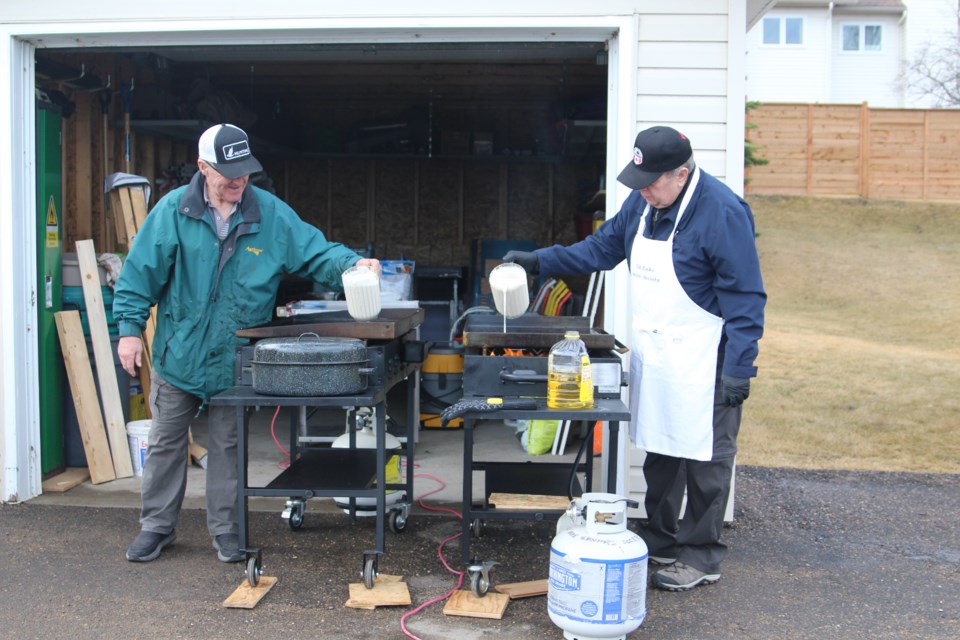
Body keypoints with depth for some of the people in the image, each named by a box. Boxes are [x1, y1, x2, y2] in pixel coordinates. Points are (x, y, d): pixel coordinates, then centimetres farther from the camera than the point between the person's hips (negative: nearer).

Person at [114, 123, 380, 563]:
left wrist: (352, 263, -27)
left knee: (229, 445, 12)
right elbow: (141, 272, -4)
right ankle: (156, 525, 29)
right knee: (166, 442, 13)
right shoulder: (174, 210, -8)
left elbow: (317, 253, -7)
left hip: (236, 359, 0)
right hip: (178, 353, 0)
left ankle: (225, 527, 27)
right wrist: (130, 328, -7)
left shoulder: (272, 214, -6)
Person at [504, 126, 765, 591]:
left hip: (701, 361, -8)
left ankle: (702, 558, 18)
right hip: (651, 354, 8)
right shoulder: (642, 202, 4)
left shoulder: (722, 213, -19)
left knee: (704, 460, 3)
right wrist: (540, 260, 10)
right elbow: (602, 247, 17)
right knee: (659, 452, 18)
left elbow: (745, 299, -18)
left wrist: (738, 369, -20)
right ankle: (658, 540, 33)